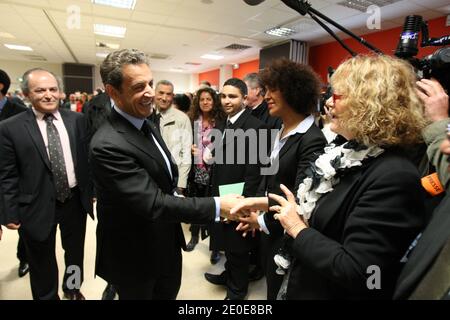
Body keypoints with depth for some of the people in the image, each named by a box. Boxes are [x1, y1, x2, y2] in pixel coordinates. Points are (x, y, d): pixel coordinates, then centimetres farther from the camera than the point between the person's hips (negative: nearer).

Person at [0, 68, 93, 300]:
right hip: (37, 207, -2)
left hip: (75, 201, 3)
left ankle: (73, 289, 50)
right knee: (42, 263, 17)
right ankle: (48, 296, 44)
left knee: (75, 253, 24)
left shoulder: (77, 120, -2)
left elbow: (87, 158, 4)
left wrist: (92, 190, 5)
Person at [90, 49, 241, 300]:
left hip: (165, 243, 8)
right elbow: (153, 203, -32)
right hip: (136, 255, -8)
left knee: (169, 293, 27)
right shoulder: (109, 145, -29)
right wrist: (217, 206, -28)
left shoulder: (145, 124, 2)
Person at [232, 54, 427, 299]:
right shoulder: (348, 150, 0)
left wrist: (299, 230, -22)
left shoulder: (394, 177, -29)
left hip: (329, 292, -7)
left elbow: (355, 272, -31)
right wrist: (267, 202, 2)